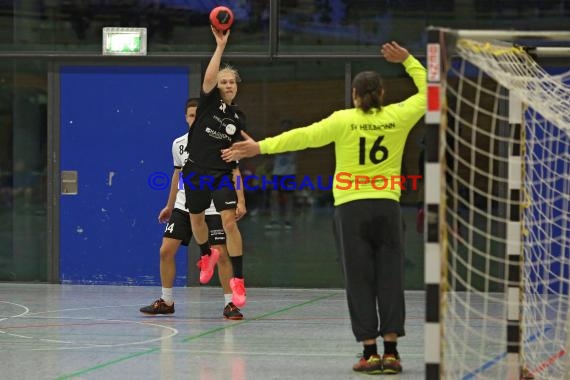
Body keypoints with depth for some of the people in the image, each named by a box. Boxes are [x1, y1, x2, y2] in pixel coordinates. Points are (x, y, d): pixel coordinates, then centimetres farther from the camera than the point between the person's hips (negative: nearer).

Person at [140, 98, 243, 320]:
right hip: (183, 206, 4)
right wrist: (169, 206, 22)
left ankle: (230, 304, 1)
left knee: (221, 254, -10)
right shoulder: (179, 144, 5)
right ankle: (166, 302, 13)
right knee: (166, 251, -2)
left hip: (211, 208, -4)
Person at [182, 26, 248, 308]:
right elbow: (208, 77, -23)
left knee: (230, 222, -13)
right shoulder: (209, 102, -1)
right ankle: (207, 254, 46)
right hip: (196, 171, 0)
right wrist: (220, 47, -30)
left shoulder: (237, 119, 6)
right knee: (196, 219, 14)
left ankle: (237, 280, -10)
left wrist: (241, 198, 3)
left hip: (223, 174, 0)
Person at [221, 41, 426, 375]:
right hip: (387, 206, 1)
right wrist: (407, 60, 21)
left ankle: (370, 351, 1)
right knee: (390, 278, 5)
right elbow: (427, 92, 15)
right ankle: (391, 351, 2)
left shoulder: (344, 120, -4)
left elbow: (304, 136, -8)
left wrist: (261, 147, -6)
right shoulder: (398, 117, 1)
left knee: (360, 280, 2)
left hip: (351, 206, -1)